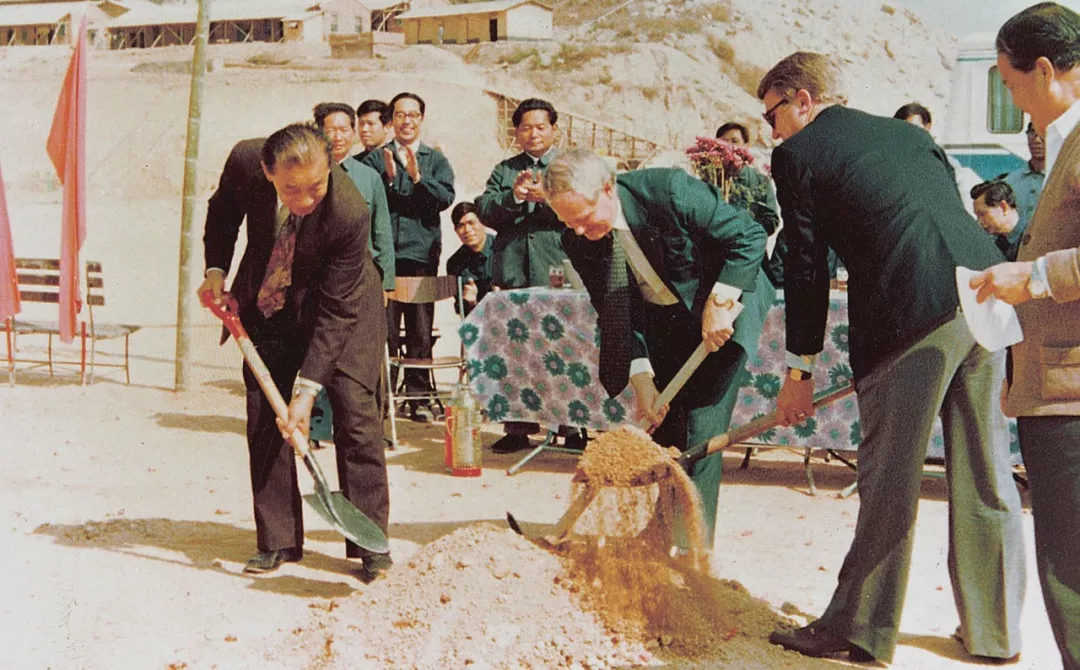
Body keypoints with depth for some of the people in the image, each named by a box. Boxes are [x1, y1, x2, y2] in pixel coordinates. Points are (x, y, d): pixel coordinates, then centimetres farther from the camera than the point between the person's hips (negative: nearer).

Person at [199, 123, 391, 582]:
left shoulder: (349, 214, -36)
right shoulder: (245, 162, -25)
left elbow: (335, 312, -29)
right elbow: (223, 210, 2)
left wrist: (308, 387, -31)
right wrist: (216, 270, -8)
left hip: (341, 306, -3)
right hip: (269, 307, 4)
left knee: (355, 412, -11)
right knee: (264, 419, 0)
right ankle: (277, 540, 9)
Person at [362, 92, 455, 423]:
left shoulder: (436, 160, 13)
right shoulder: (375, 159, 11)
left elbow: (445, 198, -3)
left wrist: (417, 176, -15)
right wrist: (387, 179, -15)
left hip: (422, 253, 1)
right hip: (383, 254, -1)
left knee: (421, 330, 3)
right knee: (383, 329, -2)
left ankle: (419, 397, 9)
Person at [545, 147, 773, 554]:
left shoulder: (670, 190, -29)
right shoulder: (579, 242, -14)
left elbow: (749, 237, -20)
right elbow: (616, 315, -8)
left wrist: (718, 304, -25)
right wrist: (642, 378, -18)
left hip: (721, 309, -5)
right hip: (661, 323, 5)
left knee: (700, 430, -11)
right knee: (661, 426, 0)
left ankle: (693, 545, -3)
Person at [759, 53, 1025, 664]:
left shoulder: (799, 153, 6)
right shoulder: (910, 133, 25)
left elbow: (808, 266, 5)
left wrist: (800, 371, 11)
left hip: (912, 316, -7)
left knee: (889, 478, 2)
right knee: (985, 474, 14)